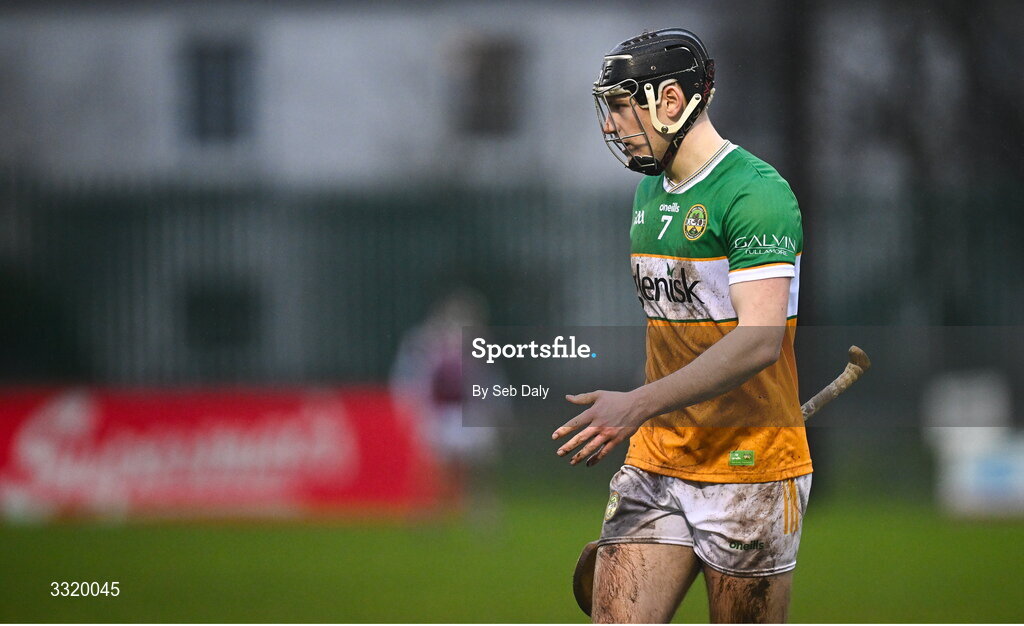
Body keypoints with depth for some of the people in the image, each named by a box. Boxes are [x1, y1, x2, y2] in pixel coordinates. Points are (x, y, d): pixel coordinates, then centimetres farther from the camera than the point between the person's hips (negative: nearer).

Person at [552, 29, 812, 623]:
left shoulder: (754, 192, -14)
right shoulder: (650, 193, 15)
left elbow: (760, 339, -24)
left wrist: (639, 405, -30)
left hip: (749, 470, -7)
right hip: (655, 464, 7)